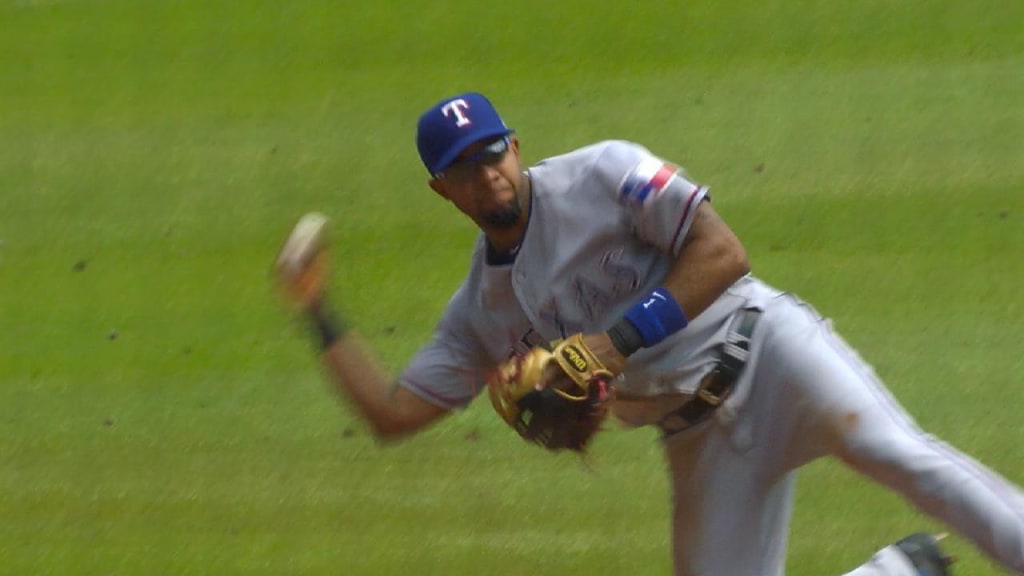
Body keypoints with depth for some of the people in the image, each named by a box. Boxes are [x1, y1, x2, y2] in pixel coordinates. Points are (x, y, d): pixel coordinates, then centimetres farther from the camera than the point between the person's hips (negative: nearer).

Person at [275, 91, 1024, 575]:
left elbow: (723, 253, -14)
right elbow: (392, 413, 13)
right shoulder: (482, 310, 12)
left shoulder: (602, 176, -5)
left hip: (759, 349, -6)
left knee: (888, 448, -33)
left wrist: (619, 342, -19)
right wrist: (320, 315, 7)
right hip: (701, 438, 6)